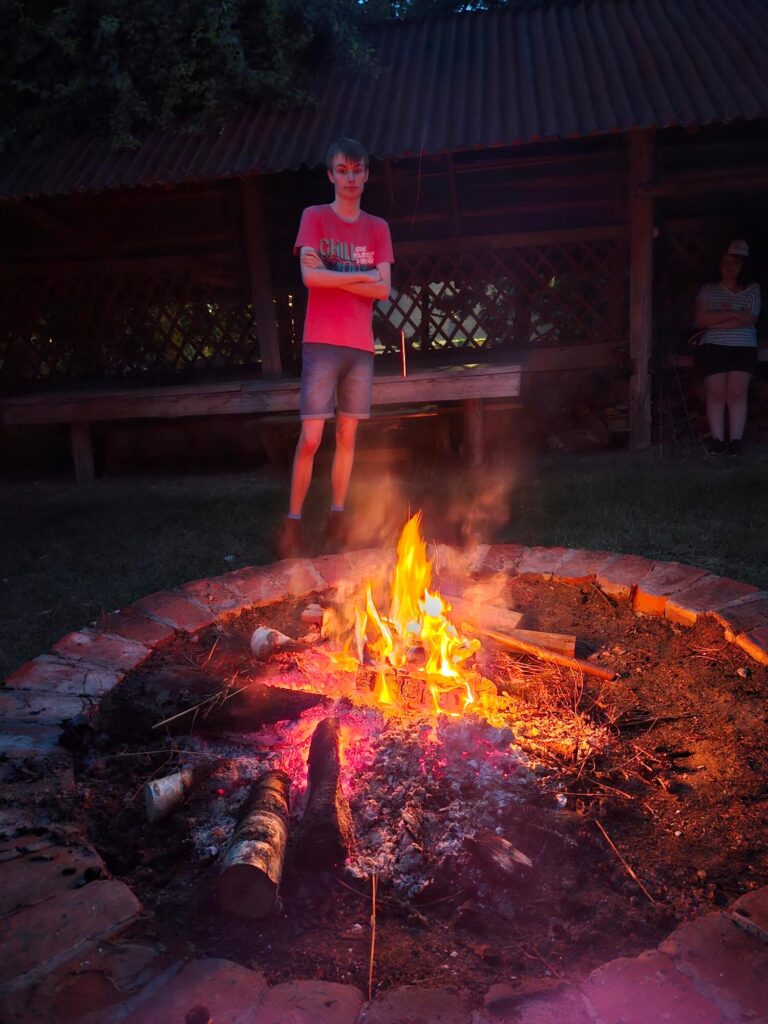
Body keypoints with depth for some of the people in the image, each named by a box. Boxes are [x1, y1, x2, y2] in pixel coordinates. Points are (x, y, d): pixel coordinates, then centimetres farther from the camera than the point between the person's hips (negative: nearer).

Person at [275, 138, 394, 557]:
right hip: (321, 344, -3)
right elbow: (310, 275, -11)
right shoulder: (314, 217, 5)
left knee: (347, 434, 5)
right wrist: (361, 274, -4)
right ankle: (292, 523, 0)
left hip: (360, 346, 4)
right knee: (310, 438, -9)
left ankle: (336, 519, 14)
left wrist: (333, 276, -6)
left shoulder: (377, 228, 14)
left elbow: (383, 289, 2)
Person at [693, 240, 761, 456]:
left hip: (744, 348, 1)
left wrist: (715, 322, -10)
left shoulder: (752, 289, 10)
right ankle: (717, 439, -6)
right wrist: (733, 313, -9)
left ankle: (735, 440, -8)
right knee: (716, 393, -7)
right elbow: (701, 319, -7)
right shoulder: (708, 290, 8)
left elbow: (749, 320, -4)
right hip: (713, 348, 0)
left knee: (737, 393, -8)